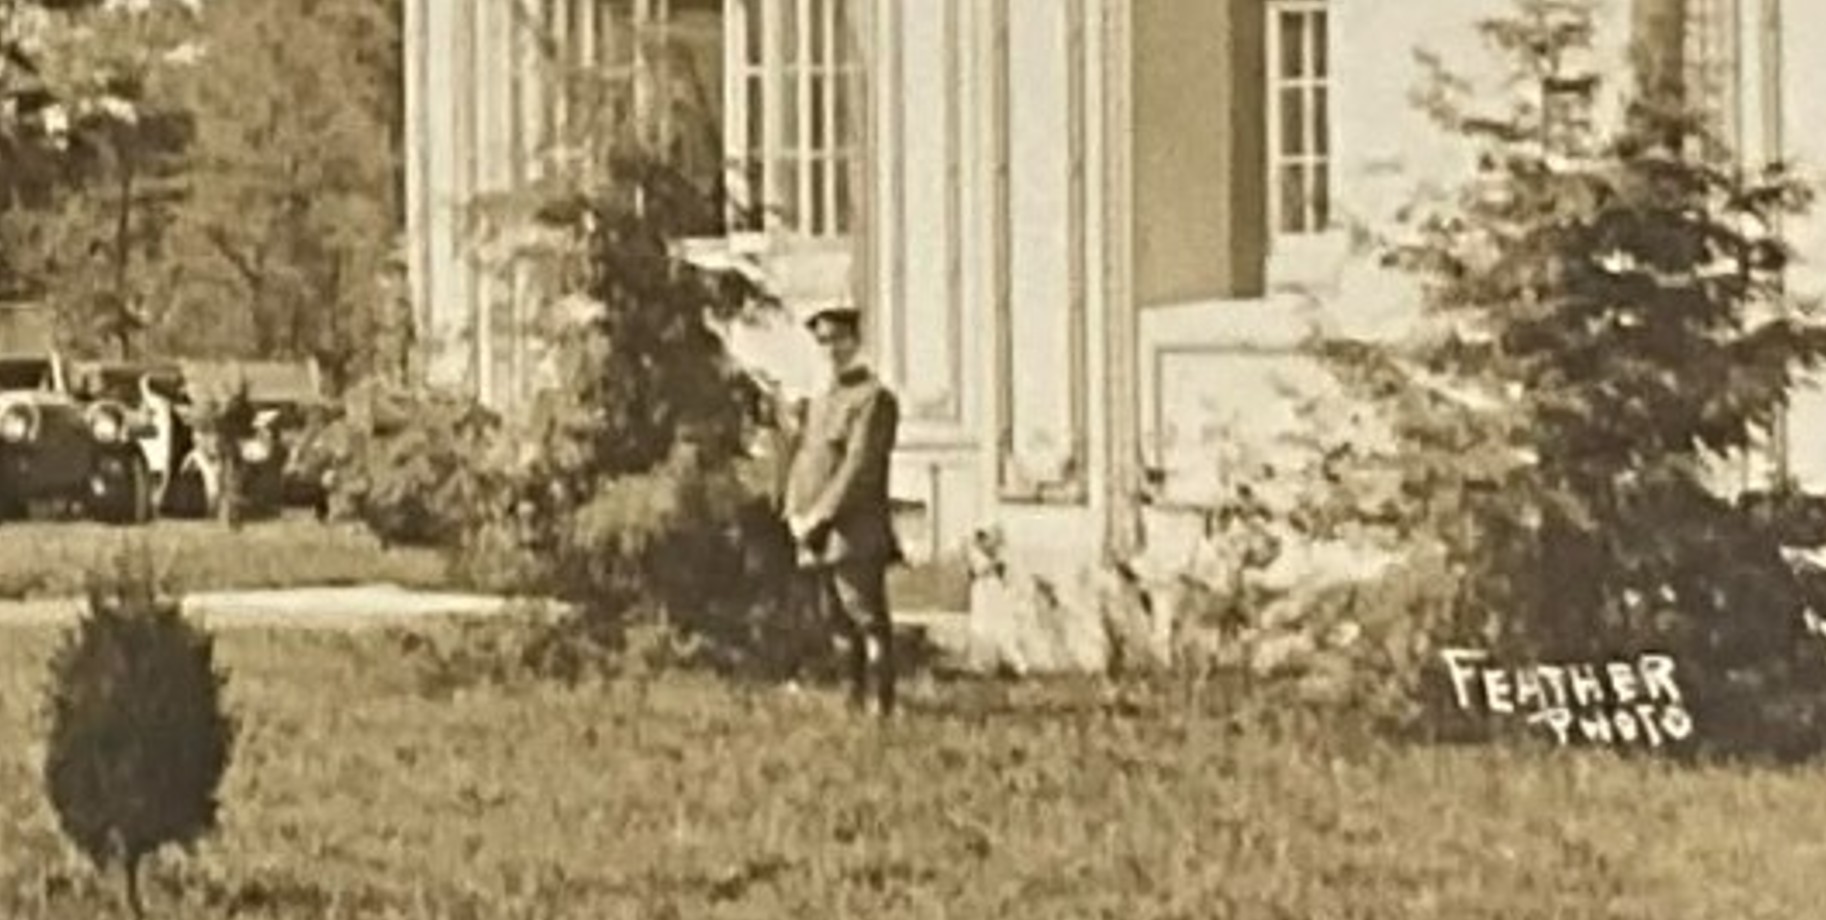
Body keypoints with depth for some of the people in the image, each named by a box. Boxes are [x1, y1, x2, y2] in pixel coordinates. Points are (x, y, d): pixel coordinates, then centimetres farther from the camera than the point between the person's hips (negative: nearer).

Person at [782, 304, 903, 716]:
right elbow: (801, 461, 18)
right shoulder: (819, 402, 21)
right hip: (817, 537, 8)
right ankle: (853, 704, 16)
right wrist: (796, 514, 2)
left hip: (856, 532, -8)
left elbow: (860, 466, -14)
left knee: (868, 623, -10)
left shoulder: (873, 397, -6)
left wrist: (821, 515, -16)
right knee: (837, 626, 10)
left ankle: (881, 709, -12)